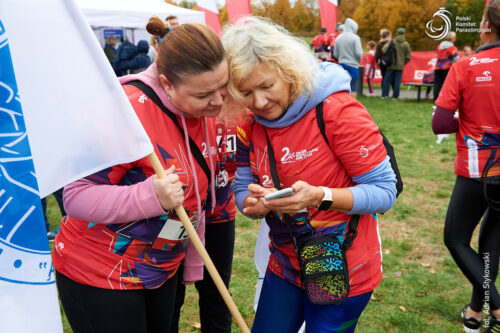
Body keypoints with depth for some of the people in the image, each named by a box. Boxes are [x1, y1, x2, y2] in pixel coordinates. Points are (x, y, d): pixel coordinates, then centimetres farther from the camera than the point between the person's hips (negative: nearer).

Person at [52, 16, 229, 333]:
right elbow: (77, 196, -25)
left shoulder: (204, 111, -2)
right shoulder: (130, 111, -27)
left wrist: (192, 264, 13)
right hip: (98, 275, -7)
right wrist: (150, 197, -40)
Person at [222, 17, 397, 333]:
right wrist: (257, 203, -23)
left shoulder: (338, 111, -22)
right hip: (286, 267, 5)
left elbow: (385, 191, -20)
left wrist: (319, 196, -35)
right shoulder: (250, 126, -4)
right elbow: (243, 191, 0)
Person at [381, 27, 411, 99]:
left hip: (391, 65, 0)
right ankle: (395, 96, 7)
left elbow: (384, 50, -12)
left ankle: (384, 95, 5)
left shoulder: (392, 42, -3)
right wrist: (403, 63, 14)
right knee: (397, 81, 5)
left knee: (387, 80, 6)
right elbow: (408, 57, -1)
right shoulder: (406, 44, -2)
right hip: (400, 66, 0)